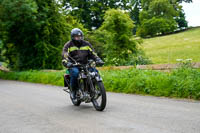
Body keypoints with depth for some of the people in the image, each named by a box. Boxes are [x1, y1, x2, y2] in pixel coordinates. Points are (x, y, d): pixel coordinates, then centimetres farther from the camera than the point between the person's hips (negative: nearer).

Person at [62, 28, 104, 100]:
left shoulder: (86, 44, 13)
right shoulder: (68, 45, 2)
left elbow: (93, 54, 11)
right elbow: (64, 56, -9)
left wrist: (98, 60, -8)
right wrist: (67, 63, -31)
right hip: (73, 66, -3)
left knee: (94, 71, -22)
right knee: (75, 72, -36)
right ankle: (73, 91, -15)